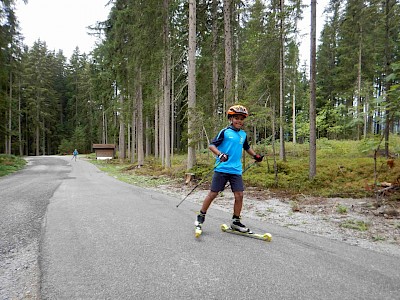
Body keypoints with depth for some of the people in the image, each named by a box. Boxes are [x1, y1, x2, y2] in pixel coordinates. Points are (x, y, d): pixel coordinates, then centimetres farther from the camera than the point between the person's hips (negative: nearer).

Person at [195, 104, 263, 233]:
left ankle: (235, 222, 18)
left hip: (236, 170, 5)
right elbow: (211, 145, -10)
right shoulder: (225, 132, -5)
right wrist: (220, 154, -25)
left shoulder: (243, 134, 13)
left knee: (239, 195, 0)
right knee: (213, 193, 1)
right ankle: (201, 216, 21)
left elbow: (247, 147, 33)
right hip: (222, 169, -5)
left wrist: (256, 156, 27)